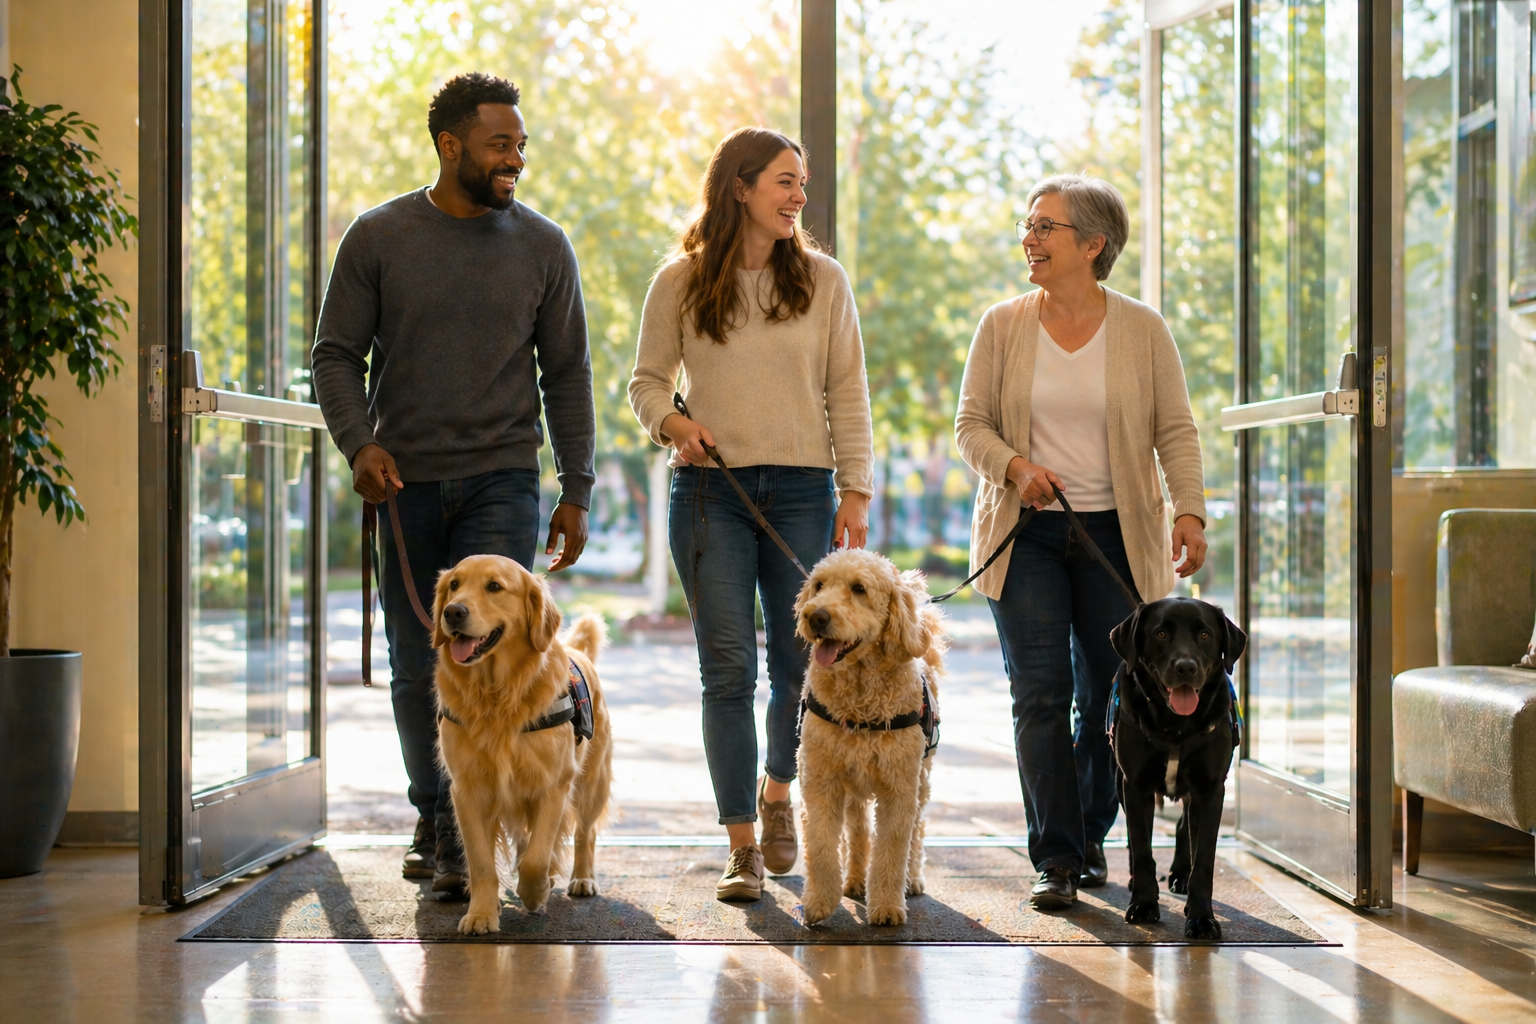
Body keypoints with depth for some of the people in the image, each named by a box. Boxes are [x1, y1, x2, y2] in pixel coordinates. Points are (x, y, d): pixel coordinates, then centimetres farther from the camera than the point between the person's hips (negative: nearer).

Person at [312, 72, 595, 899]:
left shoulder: (542, 246, 4)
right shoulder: (378, 237, 1)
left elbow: (566, 372, 8)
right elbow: (337, 354, 3)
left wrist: (576, 492, 5)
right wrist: (359, 442, -14)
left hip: (502, 476, -1)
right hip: (406, 482, 1)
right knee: (416, 668, 8)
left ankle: (466, 836, -10)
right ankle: (431, 821, 25)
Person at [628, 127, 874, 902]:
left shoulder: (821, 279, 6)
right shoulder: (681, 282, 4)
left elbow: (848, 392, 6)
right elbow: (647, 379, 10)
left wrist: (855, 491, -1)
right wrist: (670, 420, -11)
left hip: (801, 489, 1)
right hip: (709, 490, -1)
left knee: (799, 662, 4)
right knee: (727, 668, -5)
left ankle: (776, 794, 32)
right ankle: (742, 846, 0)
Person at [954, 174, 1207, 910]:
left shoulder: (1142, 330, 3)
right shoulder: (1002, 326, 5)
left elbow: (1175, 431, 1)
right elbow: (972, 426, 5)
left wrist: (1190, 512, -13)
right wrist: (1015, 465, -15)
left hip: (1117, 534, 0)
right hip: (1025, 534, 0)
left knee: (1110, 695, 3)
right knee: (1040, 694, -7)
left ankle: (1091, 838, 23)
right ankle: (1056, 860, -7)